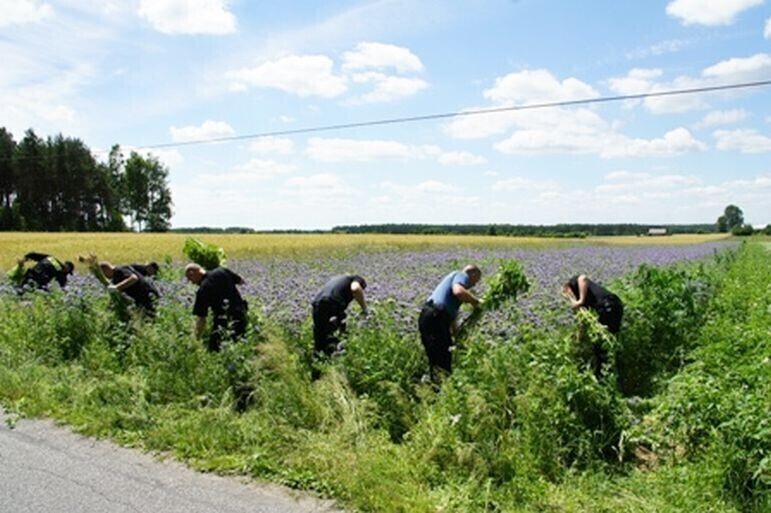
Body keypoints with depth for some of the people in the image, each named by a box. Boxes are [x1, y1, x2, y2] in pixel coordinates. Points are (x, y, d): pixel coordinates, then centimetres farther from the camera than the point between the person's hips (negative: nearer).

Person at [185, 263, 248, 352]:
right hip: (241, 313, 6)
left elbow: (201, 318, -9)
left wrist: (197, 338, -1)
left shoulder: (203, 290, -11)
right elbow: (241, 281, 18)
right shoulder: (222, 271, 2)